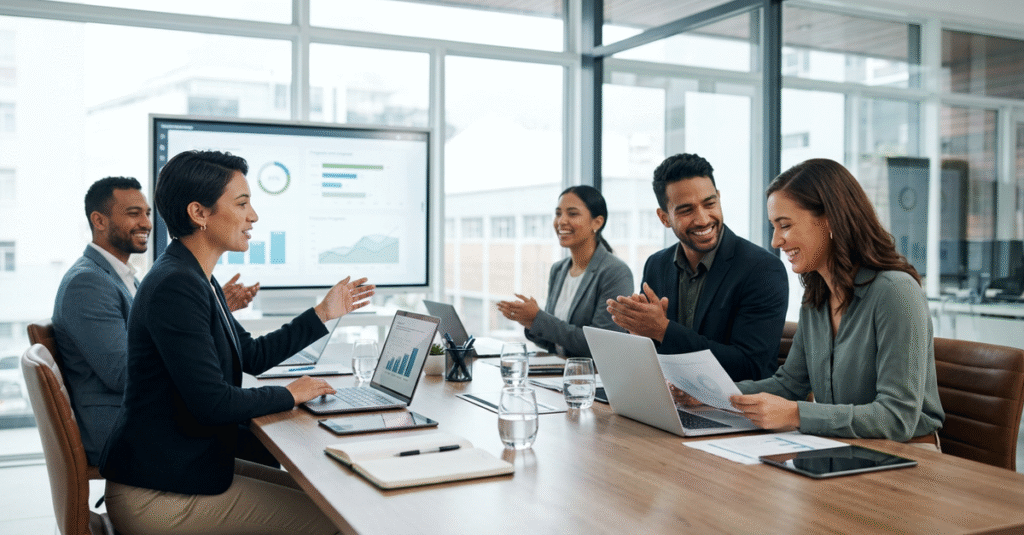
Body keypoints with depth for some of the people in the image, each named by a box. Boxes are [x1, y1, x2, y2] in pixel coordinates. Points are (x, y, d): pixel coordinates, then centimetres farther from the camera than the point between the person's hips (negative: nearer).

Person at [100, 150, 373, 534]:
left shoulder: (195, 278, 11)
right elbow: (211, 402, -26)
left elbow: (253, 356, 20)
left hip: (186, 463, 10)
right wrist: (289, 395, -10)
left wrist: (323, 313, 19)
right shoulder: (175, 286, -22)